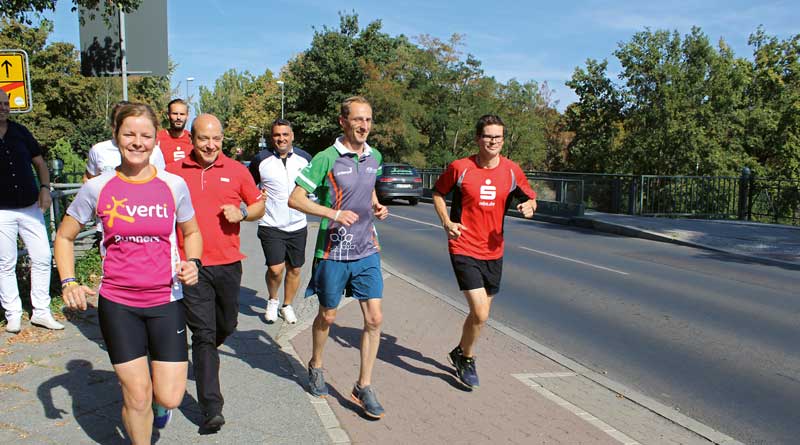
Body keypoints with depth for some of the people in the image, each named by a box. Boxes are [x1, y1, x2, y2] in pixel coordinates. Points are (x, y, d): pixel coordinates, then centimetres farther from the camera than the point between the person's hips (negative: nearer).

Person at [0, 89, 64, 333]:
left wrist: (45, 189, -4)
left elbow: (39, 162, 11)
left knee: (42, 258, 2)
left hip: (30, 207, 3)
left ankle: (41, 312, 12)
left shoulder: (20, 132, 6)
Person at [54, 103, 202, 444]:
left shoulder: (174, 185, -3)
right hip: (117, 304, 0)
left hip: (166, 301, 1)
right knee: (137, 397, 3)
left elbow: (191, 232, 13)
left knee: (169, 398, -1)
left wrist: (192, 263, -7)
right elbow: (64, 237, 9)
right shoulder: (97, 188, -4)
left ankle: (159, 399, 37)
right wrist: (68, 282, -4)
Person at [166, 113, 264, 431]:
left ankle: (202, 357, 51)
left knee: (227, 325, 17)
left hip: (228, 263, 3)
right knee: (203, 333, -4)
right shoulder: (174, 172, 1)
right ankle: (211, 408, -1)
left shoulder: (236, 170, 4)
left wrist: (242, 213, -9)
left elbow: (259, 205, 13)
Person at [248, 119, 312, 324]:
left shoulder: (305, 158, 2)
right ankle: (272, 300, 16)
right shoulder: (261, 159, -4)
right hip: (271, 225, -3)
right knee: (276, 269, -13)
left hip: (297, 225, 3)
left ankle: (287, 305, 31)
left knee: (294, 269, 10)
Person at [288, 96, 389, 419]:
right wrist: (334, 214, -22)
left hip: (367, 250, 4)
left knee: (374, 318, -2)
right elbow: (295, 199, -12)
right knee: (327, 316, 13)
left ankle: (364, 387, 11)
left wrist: (377, 206, 5)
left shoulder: (374, 157, 5)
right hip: (333, 251, -4)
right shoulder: (326, 158, -13)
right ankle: (316, 366, 41)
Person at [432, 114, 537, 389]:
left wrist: (529, 207, -11)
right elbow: (438, 193, 6)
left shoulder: (512, 171, 0)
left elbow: (530, 198, 13)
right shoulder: (460, 168, -9)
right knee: (480, 313, -13)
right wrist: (447, 223, -8)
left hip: (493, 251, 5)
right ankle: (466, 358, 14)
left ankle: (460, 353, 42)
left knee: (481, 312, 16)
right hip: (464, 249, -4)